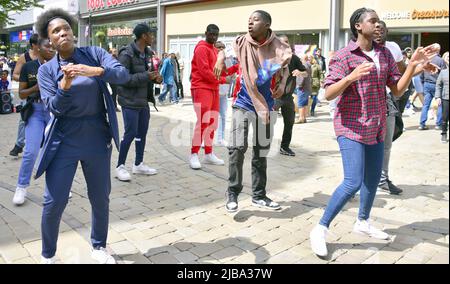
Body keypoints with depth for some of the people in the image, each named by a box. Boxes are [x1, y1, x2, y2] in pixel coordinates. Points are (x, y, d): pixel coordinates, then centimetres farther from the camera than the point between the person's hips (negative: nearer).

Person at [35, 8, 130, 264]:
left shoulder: (94, 54, 0)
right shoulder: (47, 70, 0)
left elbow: (124, 74, -16)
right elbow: (54, 107, -11)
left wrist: (96, 71, -32)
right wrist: (65, 85, -28)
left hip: (97, 139, 1)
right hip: (64, 142, 0)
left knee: (101, 198, 12)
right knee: (54, 202, 1)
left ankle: (99, 246, 35)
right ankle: (48, 255, 25)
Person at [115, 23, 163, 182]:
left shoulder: (148, 53, 10)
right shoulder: (127, 54, -16)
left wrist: (156, 78, 0)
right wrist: (146, 76, -24)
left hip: (144, 101, 8)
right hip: (130, 101, -8)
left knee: (142, 133, 14)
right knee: (130, 134, -4)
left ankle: (138, 164, 27)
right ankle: (120, 167, 10)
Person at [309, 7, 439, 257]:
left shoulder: (385, 54, 8)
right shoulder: (344, 55, -11)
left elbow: (397, 90, 7)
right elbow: (328, 94, -17)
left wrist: (413, 64, -4)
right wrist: (351, 77, -33)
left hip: (376, 129, 7)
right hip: (351, 127, -7)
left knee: (373, 179, 16)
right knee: (353, 182, -16)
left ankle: (362, 222, 37)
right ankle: (320, 229, -3)